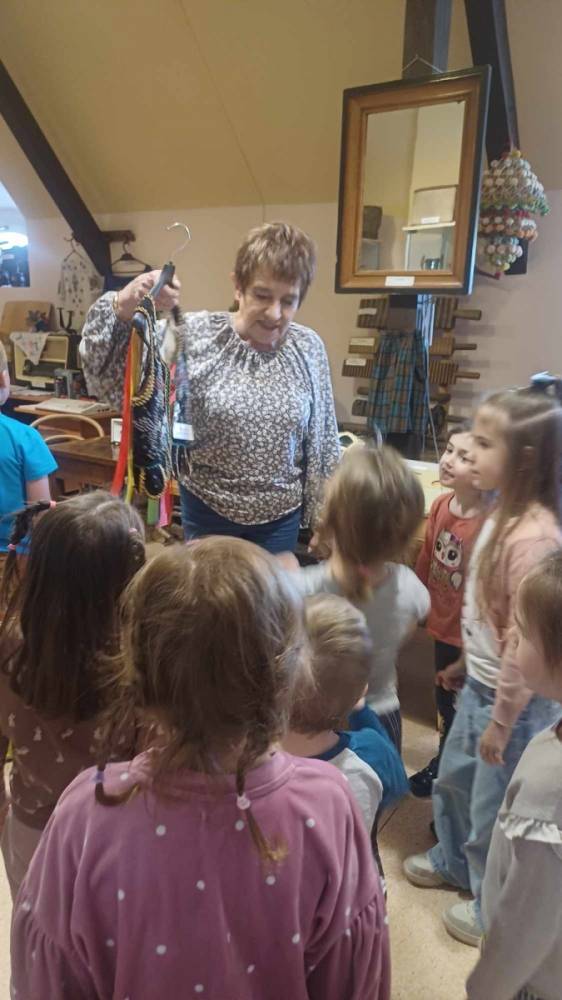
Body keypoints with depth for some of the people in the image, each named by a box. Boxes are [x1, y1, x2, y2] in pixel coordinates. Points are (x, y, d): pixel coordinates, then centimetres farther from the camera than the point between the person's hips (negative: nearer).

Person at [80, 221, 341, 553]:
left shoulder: (309, 348, -5)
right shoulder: (193, 335, -13)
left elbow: (323, 443, 2)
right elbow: (109, 378, -16)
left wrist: (325, 517, 7)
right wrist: (122, 310, -33)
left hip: (280, 517, 2)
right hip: (207, 511, -1)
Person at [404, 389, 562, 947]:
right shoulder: (504, 515, -1)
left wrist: (501, 721, -17)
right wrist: (465, 665, 17)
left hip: (514, 700, -9)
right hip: (481, 685, 9)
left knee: (493, 809, 13)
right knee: (453, 779, 27)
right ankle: (453, 862, 53)